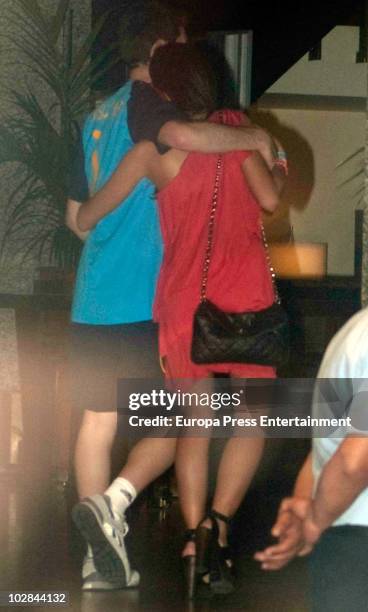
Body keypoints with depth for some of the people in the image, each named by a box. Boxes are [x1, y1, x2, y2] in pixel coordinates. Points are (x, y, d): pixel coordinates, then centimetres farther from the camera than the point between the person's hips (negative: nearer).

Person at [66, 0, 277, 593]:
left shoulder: (99, 116, 17)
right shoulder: (145, 102, -9)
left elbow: (76, 213, 24)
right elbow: (181, 134, -35)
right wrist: (256, 137, -21)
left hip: (92, 301, 8)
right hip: (143, 301, -8)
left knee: (98, 421, 8)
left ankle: (101, 557, 9)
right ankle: (116, 500, -18)